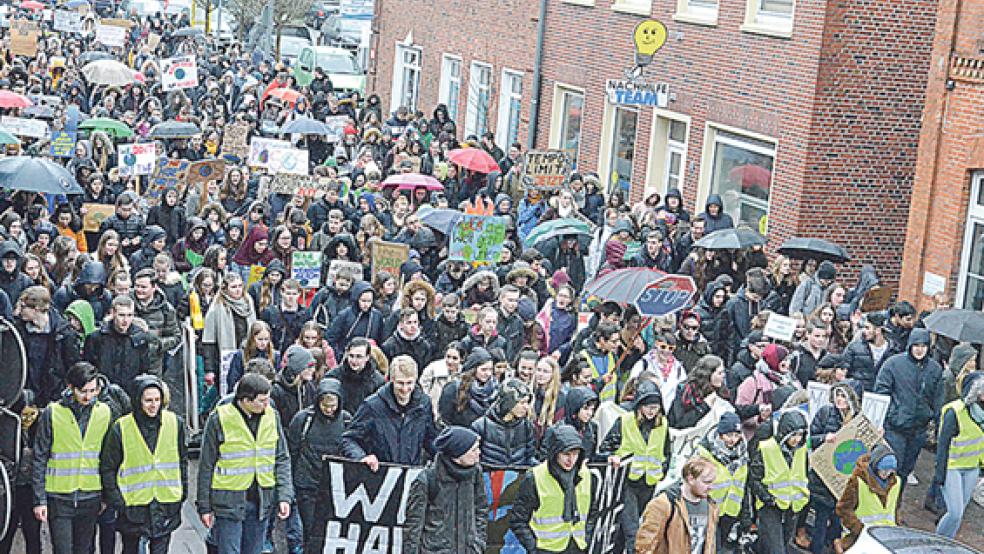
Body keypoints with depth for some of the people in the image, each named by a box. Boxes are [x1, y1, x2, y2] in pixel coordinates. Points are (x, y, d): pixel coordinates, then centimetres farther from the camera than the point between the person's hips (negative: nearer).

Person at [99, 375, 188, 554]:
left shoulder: (175, 423, 0)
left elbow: (182, 460, 12)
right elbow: (107, 468, 0)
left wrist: (183, 492, 9)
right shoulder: (121, 428, -8)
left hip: (166, 506, 2)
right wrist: (116, 500, -5)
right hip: (133, 507, -2)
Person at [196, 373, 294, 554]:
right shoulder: (219, 419, -9)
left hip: (261, 503, 4)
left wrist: (284, 496, 0)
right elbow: (206, 465, -3)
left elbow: (281, 460, 10)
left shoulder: (272, 416, 3)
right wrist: (204, 507, -2)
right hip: (229, 501, -4)